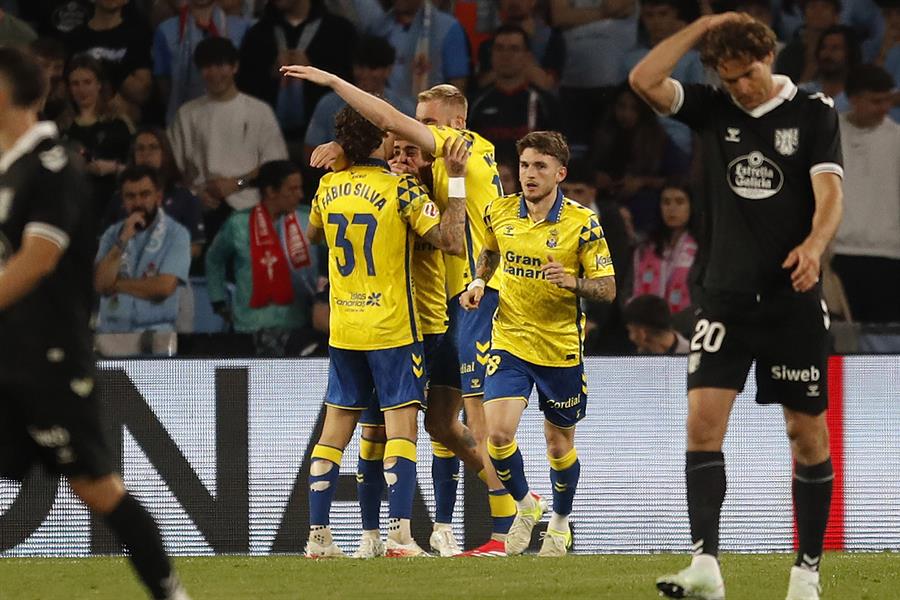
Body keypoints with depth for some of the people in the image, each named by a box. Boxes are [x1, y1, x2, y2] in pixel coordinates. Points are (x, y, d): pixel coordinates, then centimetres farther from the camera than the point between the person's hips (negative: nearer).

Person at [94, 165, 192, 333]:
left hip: (155, 331, -3)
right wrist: (123, 240, -9)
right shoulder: (112, 234, 10)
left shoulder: (176, 234, -3)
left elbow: (164, 287, -13)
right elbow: (101, 285, -2)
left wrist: (116, 284, -3)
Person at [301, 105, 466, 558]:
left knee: (335, 431, 9)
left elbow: (313, 234, 25)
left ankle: (318, 536, 8)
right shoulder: (400, 190, -12)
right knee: (400, 427, -4)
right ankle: (399, 534, -14)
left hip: (342, 329, 5)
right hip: (391, 329, -5)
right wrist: (456, 180, -12)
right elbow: (451, 241, -15)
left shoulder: (328, 188, 4)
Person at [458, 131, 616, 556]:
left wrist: (572, 282, -27)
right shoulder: (500, 213, -1)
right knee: (498, 433, -15)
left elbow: (607, 290, -8)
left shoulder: (582, 224, -11)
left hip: (561, 347, -2)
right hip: (509, 341, 2)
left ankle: (560, 522, 35)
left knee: (559, 445, 10)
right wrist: (478, 282, 4)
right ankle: (525, 506, 12)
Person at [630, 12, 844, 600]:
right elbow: (644, 80, -6)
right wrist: (705, 26, -6)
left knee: (808, 431, 2)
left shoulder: (814, 112, -1)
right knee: (703, 420, -12)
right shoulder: (713, 109, 7)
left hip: (794, 299, -2)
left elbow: (830, 193, -11)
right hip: (726, 297, 2)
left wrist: (814, 244, -30)